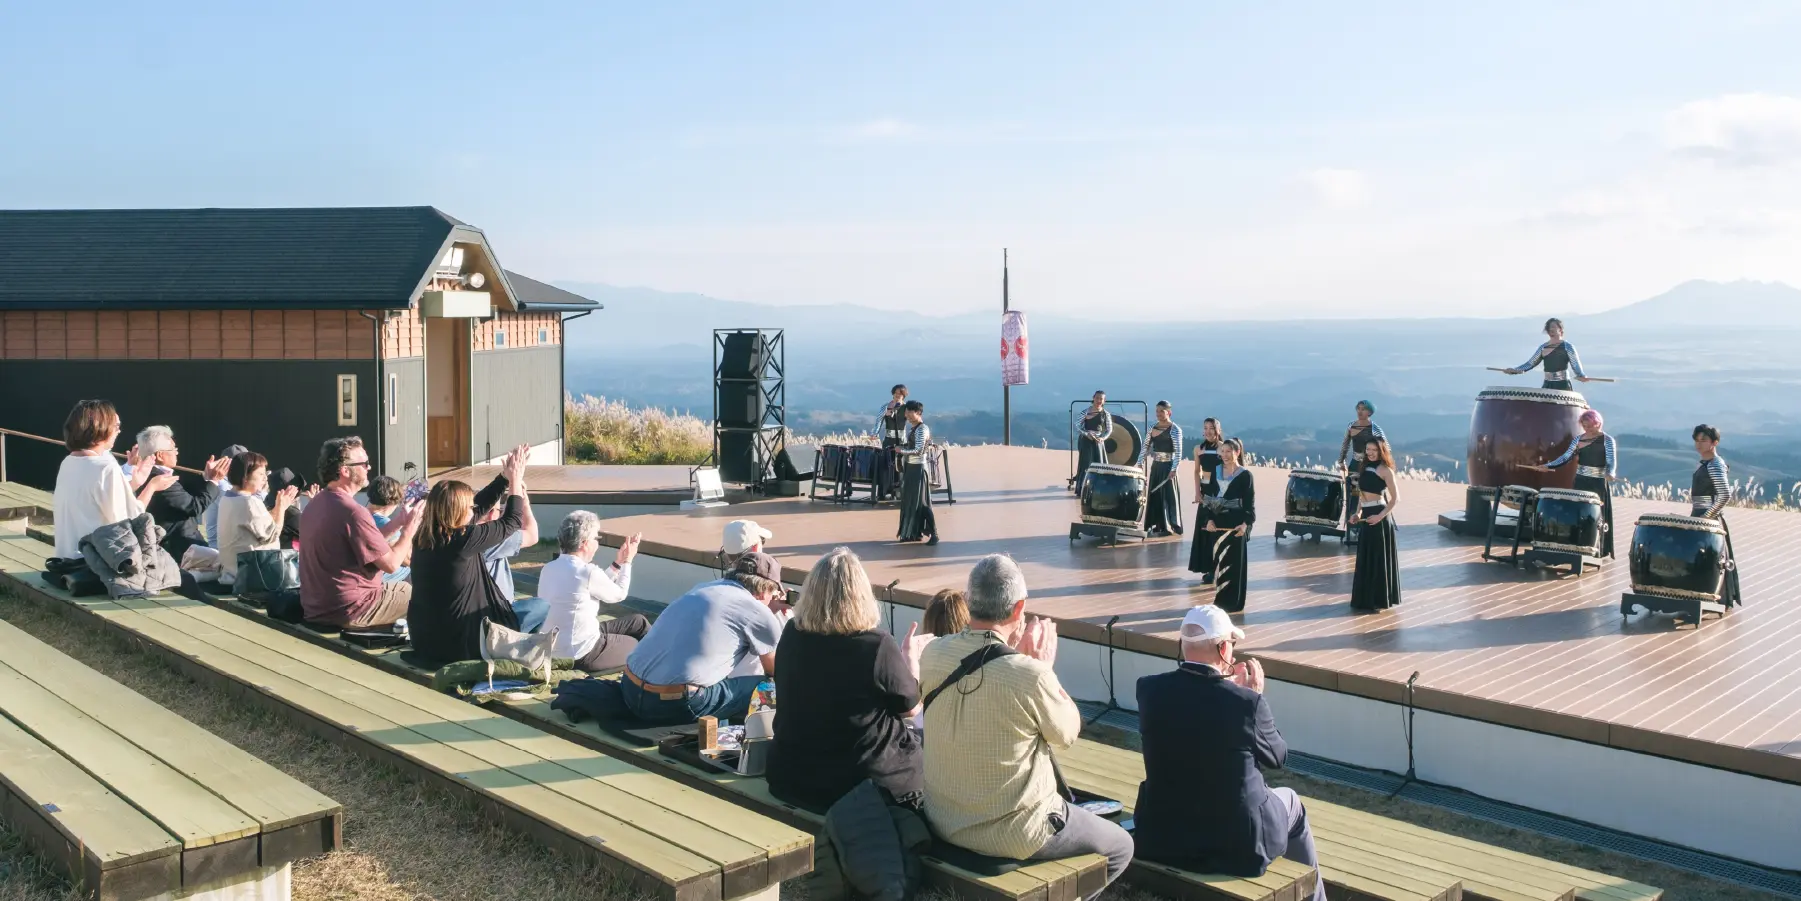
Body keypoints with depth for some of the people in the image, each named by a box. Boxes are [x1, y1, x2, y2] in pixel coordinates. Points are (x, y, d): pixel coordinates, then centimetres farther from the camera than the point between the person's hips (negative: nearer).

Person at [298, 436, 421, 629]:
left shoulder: (316, 503, 7)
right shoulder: (352, 511, -22)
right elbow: (391, 564, -17)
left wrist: (397, 521, 10)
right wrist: (410, 527, -4)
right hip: (349, 611, -9)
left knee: (403, 585, 25)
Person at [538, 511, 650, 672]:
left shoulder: (549, 568, 2)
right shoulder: (587, 572, -23)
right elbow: (619, 594, -3)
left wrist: (617, 563, 16)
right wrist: (627, 561, 11)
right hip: (582, 654, -8)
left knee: (638, 621, 18)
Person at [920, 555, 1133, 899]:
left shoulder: (932, 655, -11)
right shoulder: (1029, 675, -28)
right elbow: (1067, 734, -8)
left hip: (943, 820, 7)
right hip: (1012, 835, -6)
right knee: (1120, 847, 19)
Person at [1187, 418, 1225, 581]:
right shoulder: (1198, 448, 8)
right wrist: (1197, 492, 2)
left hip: (1220, 491, -5)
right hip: (1205, 490, 5)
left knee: (1216, 528, -4)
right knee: (1203, 528, 7)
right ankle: (1207, 566, 16)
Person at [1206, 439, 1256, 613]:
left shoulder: (1245, 475, -6)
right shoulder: (1216, 471, 8)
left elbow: (1250, 503, -8)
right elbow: (1211, 497, 10)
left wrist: (1246, 523, -21)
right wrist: (1210, 519, -2)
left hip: (1236, 524, -5)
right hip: (1219, 523, 5)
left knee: (1234, 562, 0)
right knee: (1219, 560, 7)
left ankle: (1232, 602, 5)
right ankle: (1220, 600, 15)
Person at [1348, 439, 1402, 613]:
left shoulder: (1385, 470, -9)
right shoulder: (1366, 468, 13)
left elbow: (1395, 497, -11)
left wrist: (1381, 516, -19)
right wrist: (1358, 513, 5)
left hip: (1379, 517, -8)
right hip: (1367, 516, 8)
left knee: (1378, 557, -2)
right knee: (1366, 557, 13)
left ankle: (1378, 599, 5)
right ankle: (1366, 599, 23)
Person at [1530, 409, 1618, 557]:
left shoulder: (1607, 440, -8)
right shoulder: (1578, 439, 8)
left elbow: (1611, 462, -15)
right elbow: (1566, 457, 7)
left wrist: (1610, 474, -36)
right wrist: (1548, 466, -5)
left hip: (1598, 483, -5)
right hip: (1580, 481, 5)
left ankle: (1600, 550, 5)